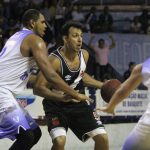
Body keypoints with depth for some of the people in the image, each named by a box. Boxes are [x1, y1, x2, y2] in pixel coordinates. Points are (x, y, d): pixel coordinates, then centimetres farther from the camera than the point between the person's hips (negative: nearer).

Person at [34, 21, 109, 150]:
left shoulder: (84, 55, -4)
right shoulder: (55, 60, -26)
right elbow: (38, 88, -31)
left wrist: (102, 85, 12)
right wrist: (62, 97, -44)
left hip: (77, 103, 6)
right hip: (56, 106, -6)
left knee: (102, 137, -1)